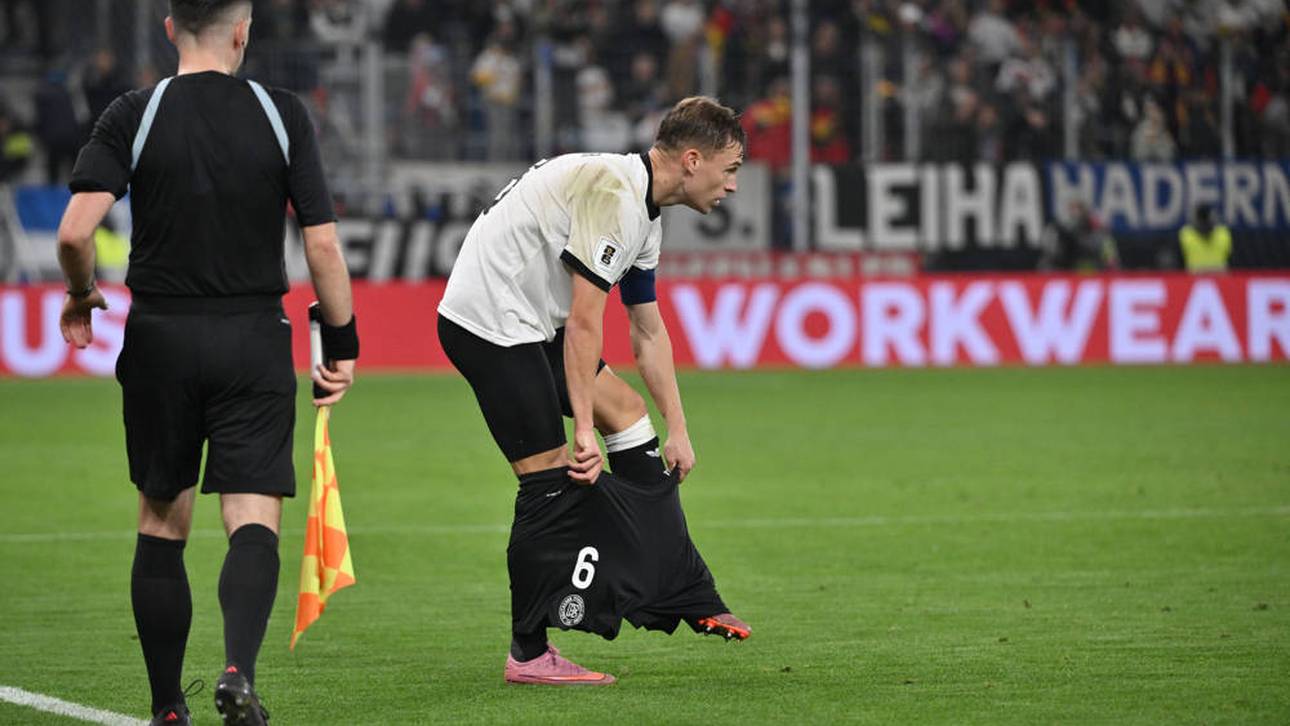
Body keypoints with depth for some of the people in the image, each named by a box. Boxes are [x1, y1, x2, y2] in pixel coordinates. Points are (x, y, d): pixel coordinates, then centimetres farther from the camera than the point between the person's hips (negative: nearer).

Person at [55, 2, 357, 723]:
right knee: (254, 519, -3)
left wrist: (82, 298, 7)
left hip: (160, 339, 1)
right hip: (255, 340, -1)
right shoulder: (282, 113, -1)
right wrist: (343, 344, 5)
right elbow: (323, 243, -5)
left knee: (163, 525, 13)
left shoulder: (134, 116, -3)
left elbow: (75, 231, -13)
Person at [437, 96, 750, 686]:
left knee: (628, 411, 13)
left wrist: (678, 431, 19)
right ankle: (528, 654, 1)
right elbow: (583, 321, -24)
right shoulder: (611, 192, -22)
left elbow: (649, 332, 20)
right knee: (551, 480, -9)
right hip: (488, 320, -11)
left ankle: (690, 600, 16)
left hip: (528, 324, 11)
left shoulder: (644, 215, 11)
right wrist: (583, 427, -21)